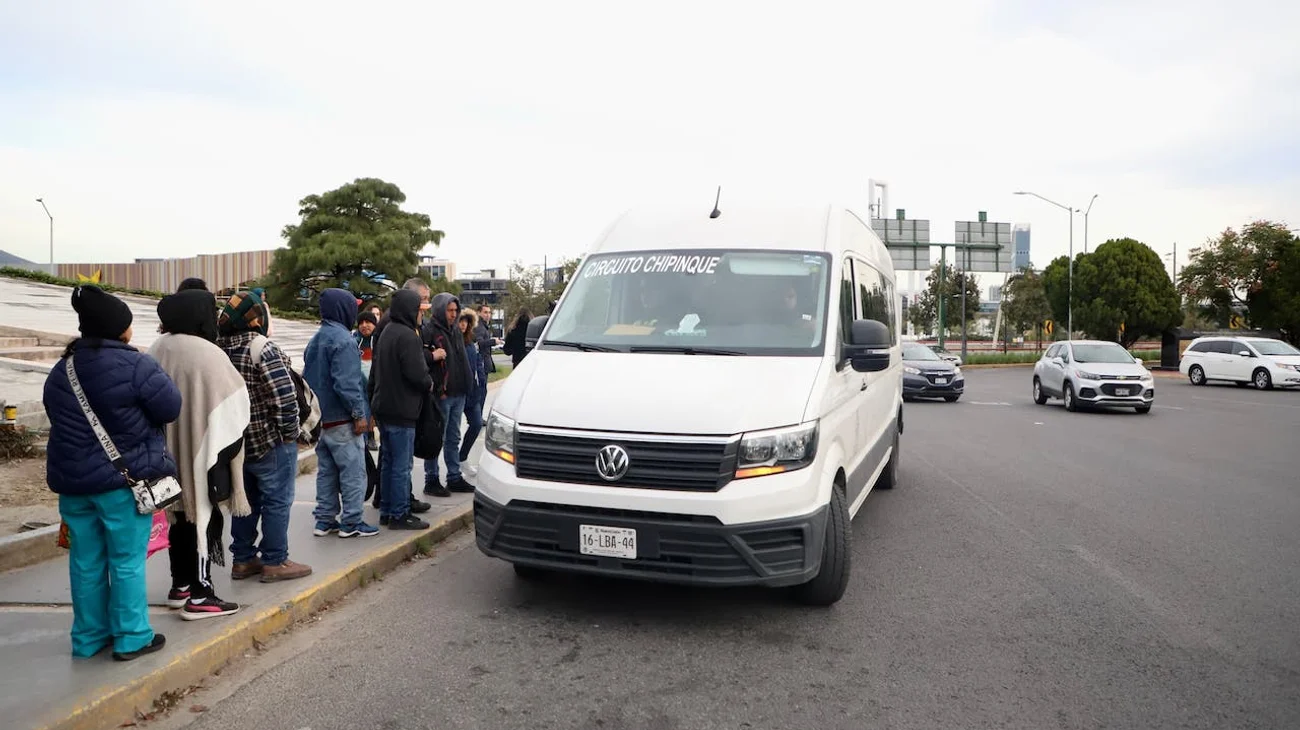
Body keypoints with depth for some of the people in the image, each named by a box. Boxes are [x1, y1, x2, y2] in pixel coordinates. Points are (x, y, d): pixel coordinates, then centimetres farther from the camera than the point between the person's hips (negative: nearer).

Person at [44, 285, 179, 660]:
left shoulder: (61, 370, 9)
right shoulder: (134, 366, -16)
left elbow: (58, 419, 17)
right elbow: (171, 408, -11)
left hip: (72, 478, 7)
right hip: (124, 478, -6)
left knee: (86, 561, 14)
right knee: (128, 560, 4)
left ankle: (89, 637, 25)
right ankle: (131, 638, 12)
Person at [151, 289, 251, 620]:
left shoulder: (159, 349, 2)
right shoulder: (208, 355, -18)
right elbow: (227, 412, -16)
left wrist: (169, 442, 18)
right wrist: (235, 472, -7)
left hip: (171, 451, 7)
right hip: (202, 449, -7)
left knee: (182, 512, 18)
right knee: (204, 515, 1)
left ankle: (180, 585, 29)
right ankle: (199, 596, 5)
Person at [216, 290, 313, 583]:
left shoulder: (220, 348, 4)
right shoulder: (263, 348, -20)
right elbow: (284, 396, -23)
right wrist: (290, 432, -12)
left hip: (236, 441, 8)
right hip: (270, 441, -8)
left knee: (246, 499, 18)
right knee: (277, 501, 3)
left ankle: (243, 559, 26)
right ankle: (274, 562, 8)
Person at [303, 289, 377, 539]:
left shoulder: (315, 340, 15)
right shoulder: (343, 340, -16)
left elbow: (308, 377, 20)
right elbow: (346, 383, -23)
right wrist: (359, 413, -18)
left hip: (321, 418, 9)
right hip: (342, 420, -9)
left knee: (326, 471, 14)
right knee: (353, 471, -2)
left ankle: (325, 519, 19)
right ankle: (351, 522, 1)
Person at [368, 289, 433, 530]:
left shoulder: (387, 333, 14)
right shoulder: (408, 337, -17)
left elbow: (375, 372, 20)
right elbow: (416, 373, -24)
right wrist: (429, 383, -4)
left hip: (383, 407, 10)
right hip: (401, 410, -10)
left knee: (388, 462, 16)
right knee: (402, 465, -3)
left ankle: (386, 511, 24)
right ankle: (399, 515, 2)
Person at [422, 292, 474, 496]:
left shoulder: (456, 330, 16)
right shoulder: (429, 330, -10)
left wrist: (467, 383, 18)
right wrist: (432, 356, -31)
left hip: (458, 393, 8)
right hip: (440, 394, -8)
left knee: (453, 439, 15)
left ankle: (455, 477, 23)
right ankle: (431, 480, 8)